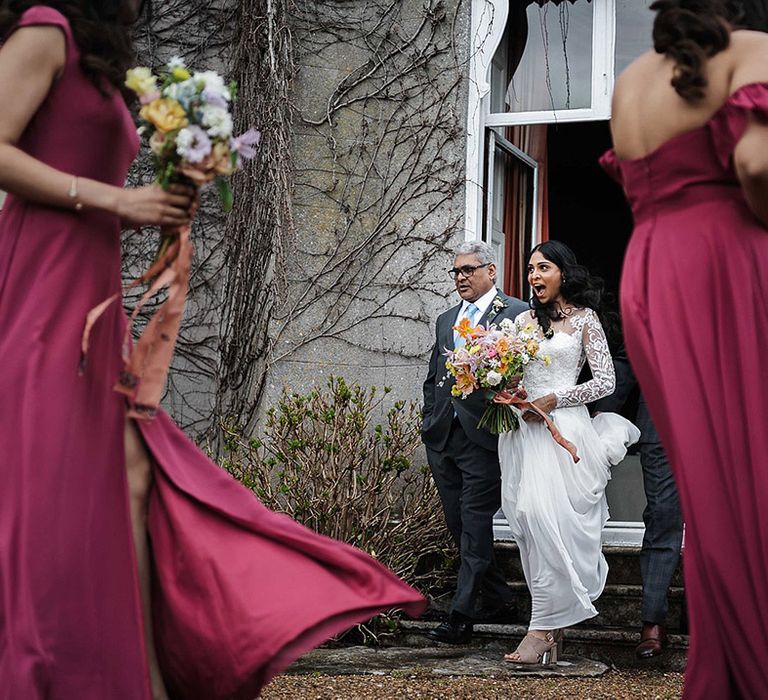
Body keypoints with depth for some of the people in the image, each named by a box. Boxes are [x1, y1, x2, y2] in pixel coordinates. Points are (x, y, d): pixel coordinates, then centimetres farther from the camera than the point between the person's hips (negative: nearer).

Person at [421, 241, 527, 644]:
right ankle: (497, 599, 25)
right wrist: (430, 422, 13)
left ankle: (461, 617, -9)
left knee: (475, 525, -9)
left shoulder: (515, 314, -1)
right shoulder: (446, 320, 20)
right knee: (458, 524, 10)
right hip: (442, 438, 7)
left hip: (483, 435, -7)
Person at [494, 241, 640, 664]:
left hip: (562, 428, -5)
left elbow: (605, 381, -2)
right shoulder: (523, 320, 16)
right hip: (521, 428, 5)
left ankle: (543, 629, -15)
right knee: (529, 521, 0)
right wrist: (503, 394, -3)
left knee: (548, 518, -16)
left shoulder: (584, 320, 3)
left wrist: (552, 401, -9)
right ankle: (554, 626, 5)